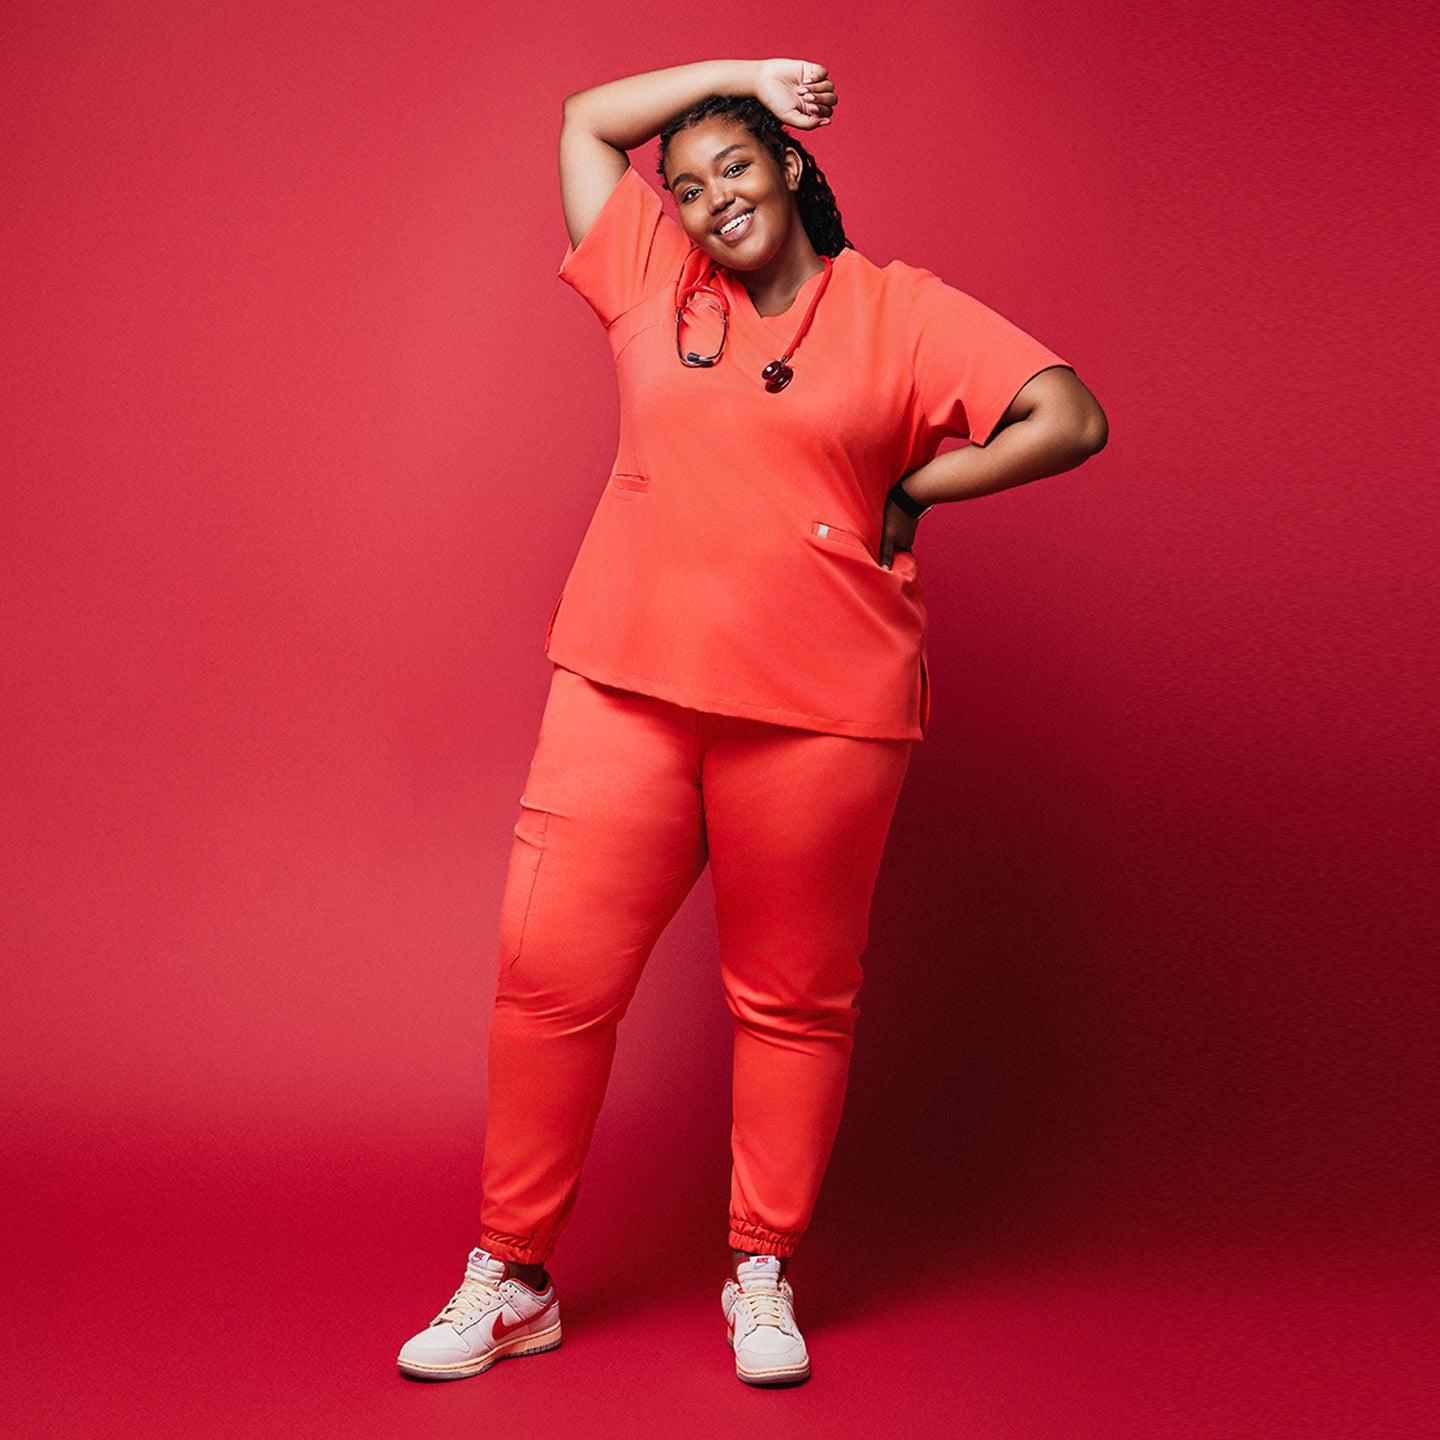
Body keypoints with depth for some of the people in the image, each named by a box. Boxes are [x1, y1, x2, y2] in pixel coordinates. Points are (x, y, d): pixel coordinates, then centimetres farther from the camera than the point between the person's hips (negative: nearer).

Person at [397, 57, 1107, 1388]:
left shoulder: (902, 311, 5)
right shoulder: (654, 284, 14)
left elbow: (1073, 421, -1)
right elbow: (586, 119, 23)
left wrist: (910, 488, 0)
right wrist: (743, 70, 18)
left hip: (819, 712, -2)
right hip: (626, 689, 3)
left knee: (794, 998, 7)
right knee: (552, 969, -2)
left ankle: (763, 1275, 24)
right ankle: (510, 1278, 13)